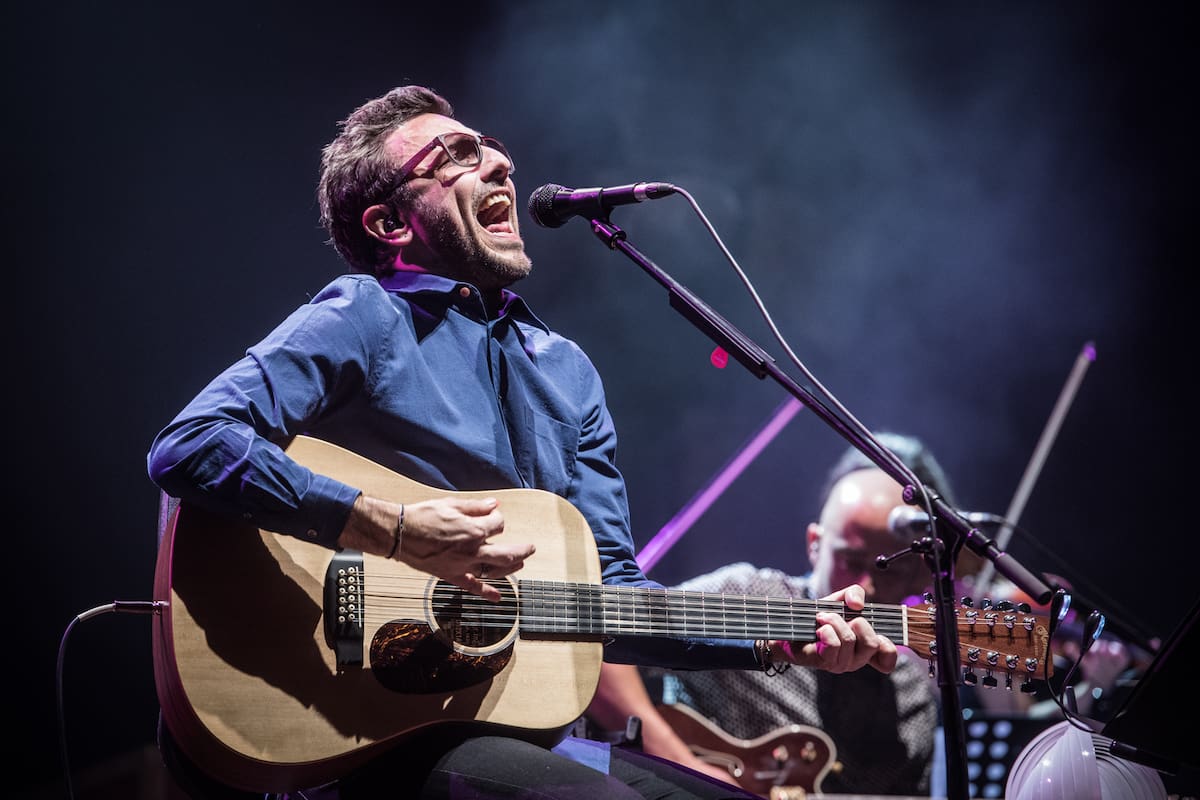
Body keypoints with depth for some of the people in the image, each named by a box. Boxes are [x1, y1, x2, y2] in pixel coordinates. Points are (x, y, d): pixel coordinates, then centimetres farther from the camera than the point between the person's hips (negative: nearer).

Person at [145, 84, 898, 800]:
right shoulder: (367, 318, -4)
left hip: (516, 731, 7)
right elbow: (189, 447, -18)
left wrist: (779, 642, 4)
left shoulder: (566, 369, 15)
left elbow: (609, 593, 15)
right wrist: (390, 529, -24)